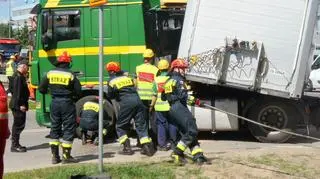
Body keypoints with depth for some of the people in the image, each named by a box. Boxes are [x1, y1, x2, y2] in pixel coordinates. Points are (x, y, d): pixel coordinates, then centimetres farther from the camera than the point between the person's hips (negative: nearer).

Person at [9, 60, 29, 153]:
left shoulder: (19, 76, 15)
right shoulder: (18, 77, -17)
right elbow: (17, 92, -23)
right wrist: (21, 104, -23)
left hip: (17, 105, 11)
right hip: (19, 105, -11)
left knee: (17, 124, 16)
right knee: (18, 125, -5)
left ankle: (16, 144, 25)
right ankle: (15, 146, 0)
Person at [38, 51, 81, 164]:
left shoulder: (50, 74, 1)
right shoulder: (71, 75, -10)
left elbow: (42, 89, 5)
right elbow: (78, 91, -9)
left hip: (54, 103, 4)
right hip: (67, 104, -4)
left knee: (55, 128, 14)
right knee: (69, 129, 3)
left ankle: (55, 156, 16)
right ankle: (66, 157, 3)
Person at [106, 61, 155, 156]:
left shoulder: (112, 81, 6)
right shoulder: (127, 77, 22)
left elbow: (110, 96, 9)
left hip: (126, 104, -5)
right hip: (137, 101, 5)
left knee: (120, 126, 11)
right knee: (141, 125, 8)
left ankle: (127, 148, 6)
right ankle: (148, 147, 1)